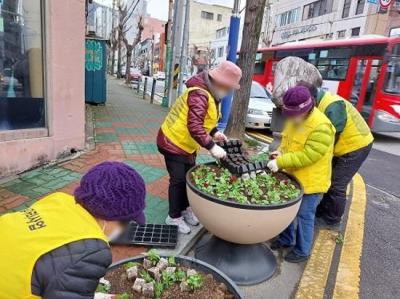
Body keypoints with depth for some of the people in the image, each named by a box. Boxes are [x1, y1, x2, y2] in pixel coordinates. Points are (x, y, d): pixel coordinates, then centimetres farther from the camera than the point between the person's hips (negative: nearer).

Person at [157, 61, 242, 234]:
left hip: (187, 144, 10)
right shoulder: (200, 94, -27)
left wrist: (214, 132, 1)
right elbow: (195, 127, -35)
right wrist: (212, 147, -32)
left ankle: (185, 208, 33)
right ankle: (174, 217, 16)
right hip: (174, 143, -9)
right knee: (178, 180, 0)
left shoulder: (209, 93, 6)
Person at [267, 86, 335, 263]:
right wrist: (281, 152, -6)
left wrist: (280, 162, -29)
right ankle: (286, 239, 42)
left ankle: (302, 251, 27)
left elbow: (307, 156, -29)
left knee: (304, 216, 7)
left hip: (311, 181, -8)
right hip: (292, 177, 8)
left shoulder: (321, 127, -26)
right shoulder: (294, 119, 1)